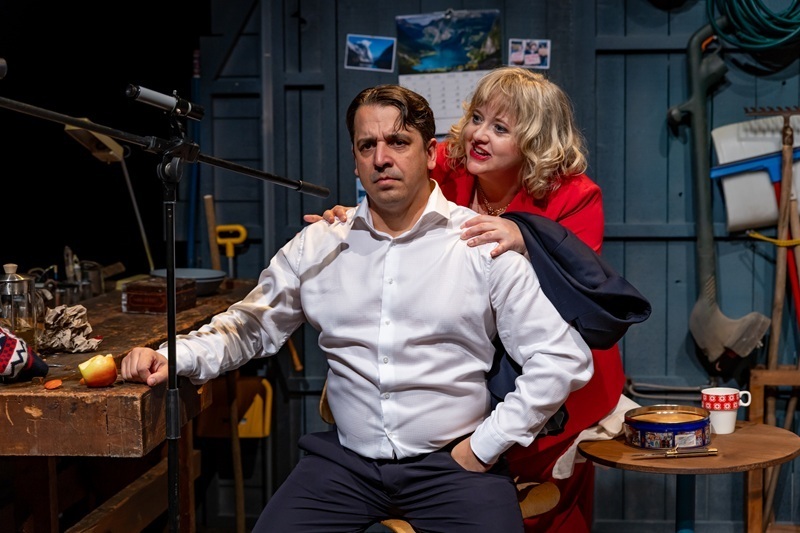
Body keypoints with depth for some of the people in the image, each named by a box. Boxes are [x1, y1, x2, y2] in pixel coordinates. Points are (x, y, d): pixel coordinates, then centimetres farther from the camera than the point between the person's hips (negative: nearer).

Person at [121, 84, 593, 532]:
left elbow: (563, 358, -6)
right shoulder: (316, 247, 6)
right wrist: (173, 358, -4)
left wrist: (485, 446, -7)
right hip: (345, 461, 3)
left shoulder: (483, 244, -4)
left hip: (452, 463, -2)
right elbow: (250, 326, 14)